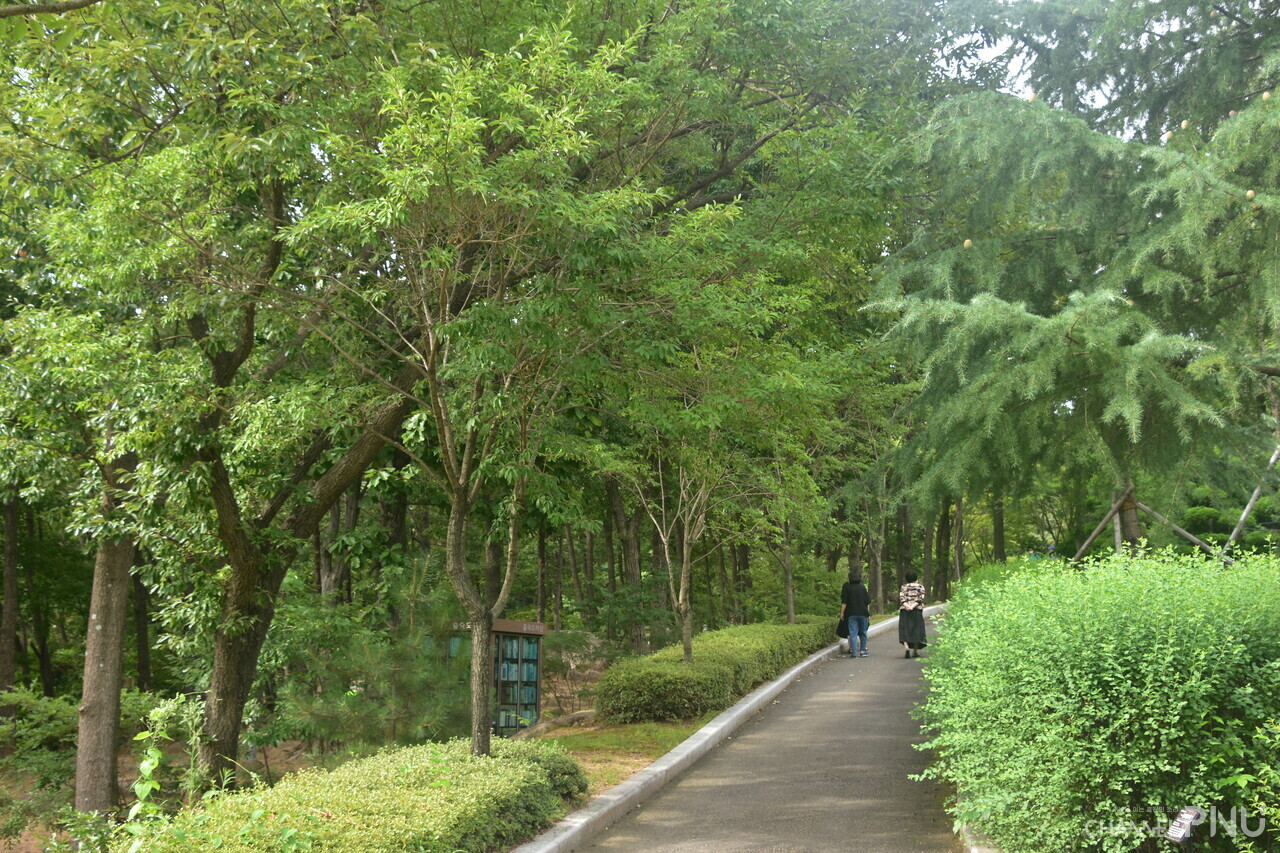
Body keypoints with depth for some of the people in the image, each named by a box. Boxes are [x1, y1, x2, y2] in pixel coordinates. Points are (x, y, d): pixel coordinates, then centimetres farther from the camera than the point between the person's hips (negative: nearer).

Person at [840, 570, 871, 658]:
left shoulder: (847, 588, -4)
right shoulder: (862, 587, 1)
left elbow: (844, 602, -6)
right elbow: (867, 602, 4)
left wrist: (842, 613, 2)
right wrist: (868, 613, 13)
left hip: (852, 614, -1)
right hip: (863, 613, 1)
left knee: (853, 633, 0)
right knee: (863, 632, 13)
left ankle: (854, 652, -5)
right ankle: (863, 651, 16)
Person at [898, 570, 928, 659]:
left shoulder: (903, 586, 10)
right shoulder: (920, 586, 7)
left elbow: (901, 598, -5)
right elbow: (920, 598, -7)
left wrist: (906, 606, -16)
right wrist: (913, 606, -15)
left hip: (904, 611, 1)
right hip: (917, 610, -1)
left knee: (905, 629, 1)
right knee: (916, 629, 8)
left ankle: (906, 647, -22)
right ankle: (915, 651, 9)